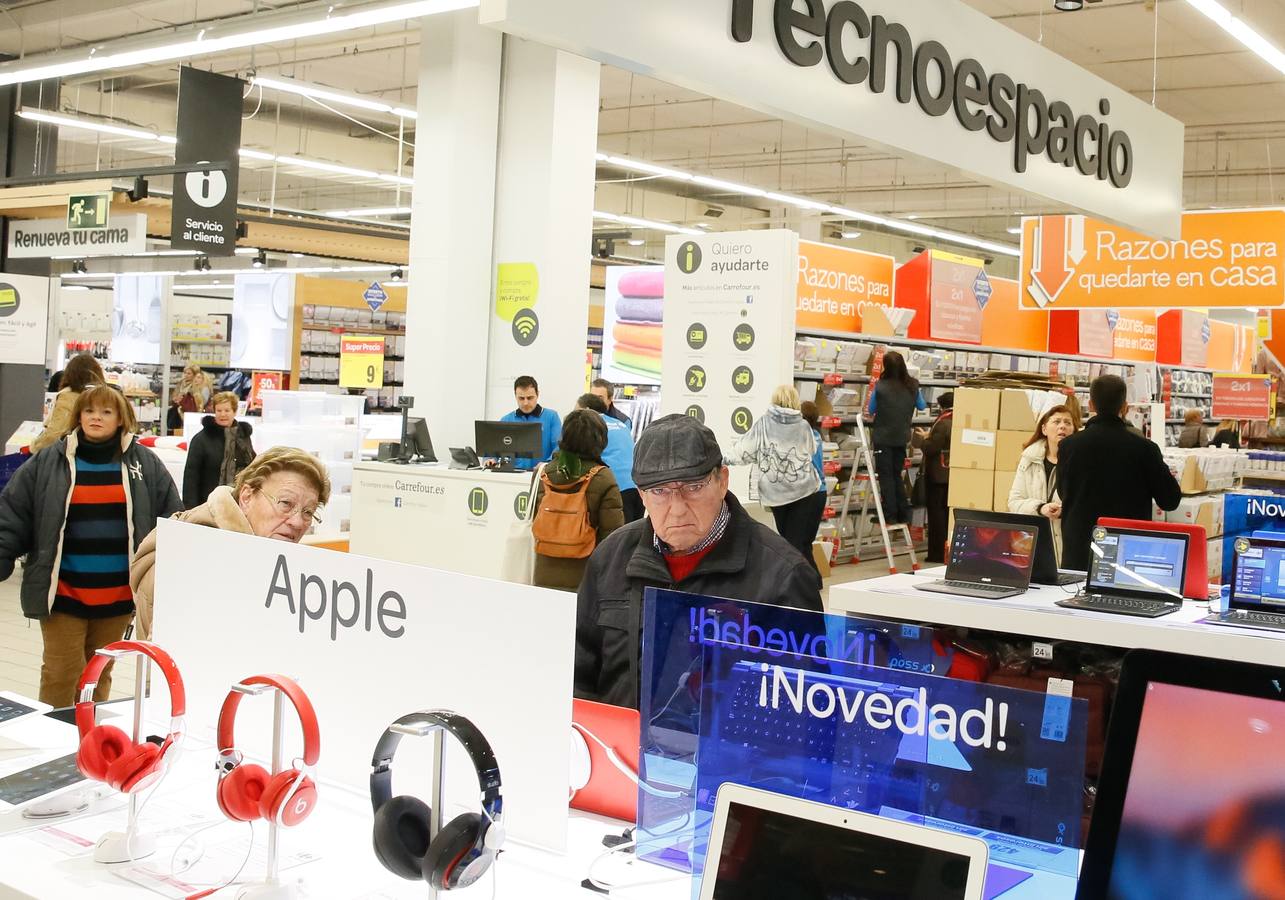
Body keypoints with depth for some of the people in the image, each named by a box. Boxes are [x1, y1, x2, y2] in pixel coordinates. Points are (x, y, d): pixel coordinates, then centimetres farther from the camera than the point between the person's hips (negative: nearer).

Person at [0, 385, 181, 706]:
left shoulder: (146, 464, 3)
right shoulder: (48, 462, 0)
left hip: (119, 596, 2)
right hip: (63, 594, -1)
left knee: (100, 673, 14)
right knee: (61, 674, 0)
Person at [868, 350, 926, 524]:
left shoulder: (881, 386, -16)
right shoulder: (913, 386, -4)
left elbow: (871, 410, -2)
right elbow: (922, 406, 13)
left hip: (883, 437, -4)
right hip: (902, 437, 4)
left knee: (886, 476, 4)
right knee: (897, 475, 16)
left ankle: (890, 516, 1)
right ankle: (903, 515, 15)